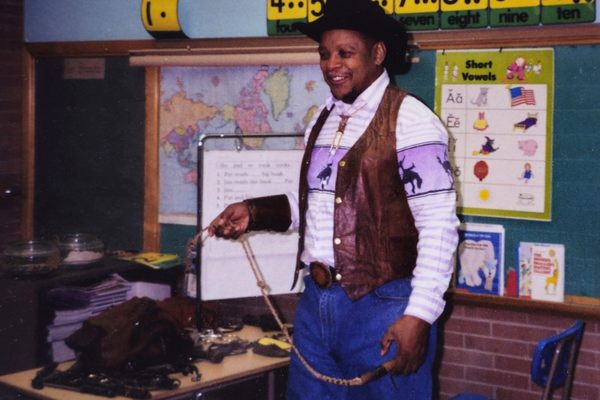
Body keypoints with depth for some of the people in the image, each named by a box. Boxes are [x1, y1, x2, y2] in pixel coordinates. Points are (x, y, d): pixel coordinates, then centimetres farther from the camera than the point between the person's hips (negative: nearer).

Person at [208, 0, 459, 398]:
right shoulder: (322, 120, 11)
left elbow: (439, 226, -16)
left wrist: (419, 314, -20)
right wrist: (254, 212, 4)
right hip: (315, 302, 7)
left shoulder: (410, 120, -13)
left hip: (381, 307, -7)